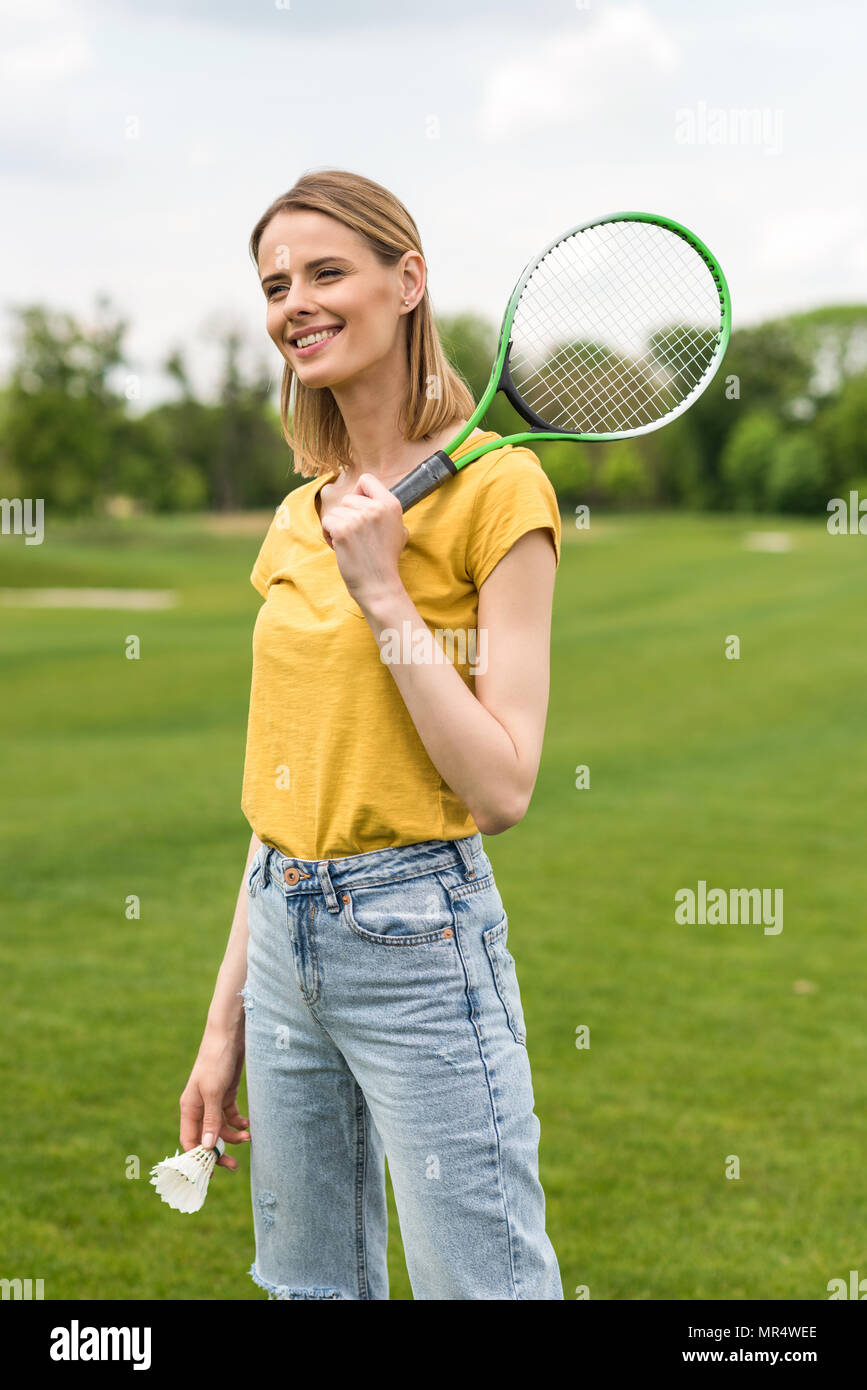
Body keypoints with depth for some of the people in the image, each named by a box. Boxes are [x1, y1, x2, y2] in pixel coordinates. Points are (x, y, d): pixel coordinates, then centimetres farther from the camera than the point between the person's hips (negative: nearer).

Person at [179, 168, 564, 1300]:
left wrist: (383, 593, -18)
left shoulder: (496, 488, -10)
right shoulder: (300, 515, 10)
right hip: (284, 934, 7)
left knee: (478, 1282, -1)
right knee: (307, 1282, 16)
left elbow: (504, 789, -16)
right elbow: (290, 782, 14)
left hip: (419, 937, -7)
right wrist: (227, 1016, 14)